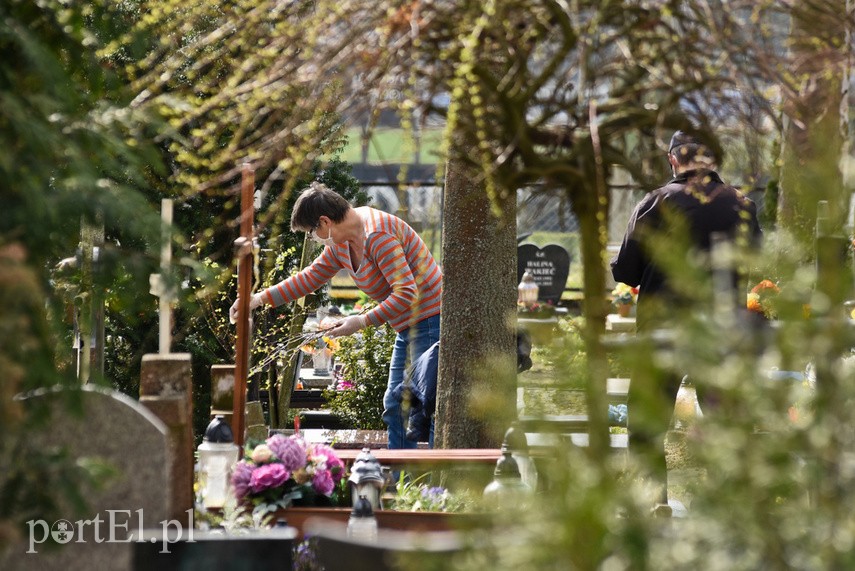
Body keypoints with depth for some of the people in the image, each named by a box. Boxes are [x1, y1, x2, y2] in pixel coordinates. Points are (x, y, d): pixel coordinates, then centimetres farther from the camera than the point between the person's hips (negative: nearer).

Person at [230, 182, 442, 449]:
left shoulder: (377, 235, -24)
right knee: (395, 407, 11)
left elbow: (406, 294, -27)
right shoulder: (341, 242, 8)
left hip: (428, 322, -11)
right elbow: (311, 277, 20)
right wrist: (259, 298, 16)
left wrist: (361, 321, -22)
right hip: (407, 328, 11)